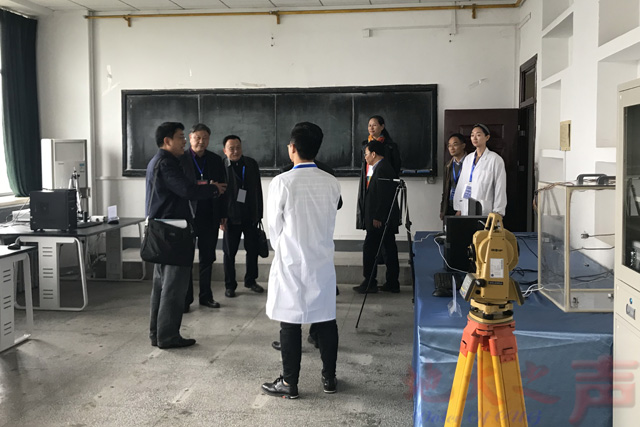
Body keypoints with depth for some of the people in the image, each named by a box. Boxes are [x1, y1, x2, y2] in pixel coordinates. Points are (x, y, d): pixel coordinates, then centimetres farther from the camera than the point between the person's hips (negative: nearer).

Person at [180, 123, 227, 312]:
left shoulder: (216, 160, 8)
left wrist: (223, 214, 8)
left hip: (210, 217, 3)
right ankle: (185, 299, 12)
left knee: (207, 259, 11)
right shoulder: (180, 159, -3)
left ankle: (206, 296, 22)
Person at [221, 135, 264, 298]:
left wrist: (259, 213, 5)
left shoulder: (251, 164, 4)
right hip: (231, 216, -3)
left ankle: (250, 280, 27)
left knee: (253, 249, 11)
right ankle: (230, 285, 19)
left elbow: (258, 189, 7)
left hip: (251, 215, 4)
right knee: (229, 252, 7)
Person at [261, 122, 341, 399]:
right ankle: (329, 377, 22)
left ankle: (289, 383, 13)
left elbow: (275, 226, -5)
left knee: (290, 322, 4)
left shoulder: (282, 182, -14)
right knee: (326, 319, 12)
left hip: (291, 261, -4)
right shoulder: (332, 183, -2)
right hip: (322, 260, 4)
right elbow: (330, 222, 7)